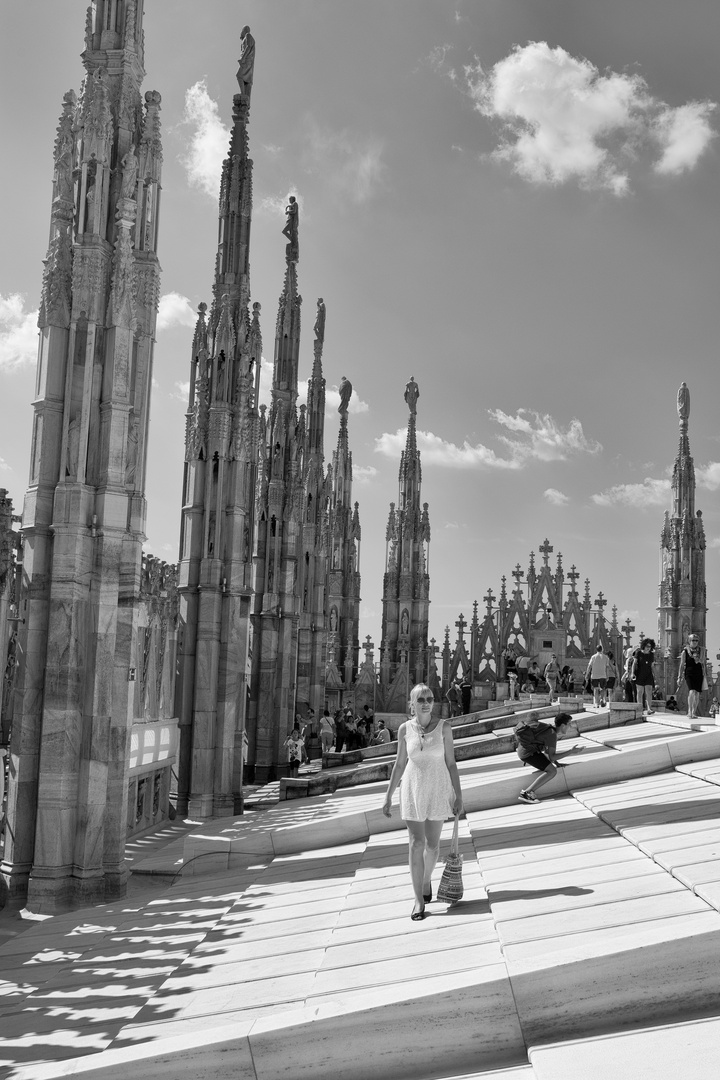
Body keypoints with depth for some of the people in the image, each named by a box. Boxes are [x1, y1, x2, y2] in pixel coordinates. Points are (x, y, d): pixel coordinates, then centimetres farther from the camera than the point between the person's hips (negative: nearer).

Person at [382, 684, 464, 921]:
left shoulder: (444, 727, -7)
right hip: (412, 788, 0)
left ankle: (426, 880, 39)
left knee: (433, 844, 10)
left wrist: (458, 795, -5)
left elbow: (451, 763, -2)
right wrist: (388, 796, 4)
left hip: (438, 789, 0)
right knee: (416, 844, -4)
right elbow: (399, 764, 4)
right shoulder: (404, 729, -4)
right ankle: (419, 900, 3)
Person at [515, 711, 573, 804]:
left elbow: (546, 751, 24)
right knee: (552, 771, -19)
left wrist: (556, 763, 15)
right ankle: (526, 793, -21)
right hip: (528, 752, -11)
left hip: (521, 748, 11)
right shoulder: (552, 734, -18)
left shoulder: (551, 728, 13)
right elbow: (552, 757, -19)